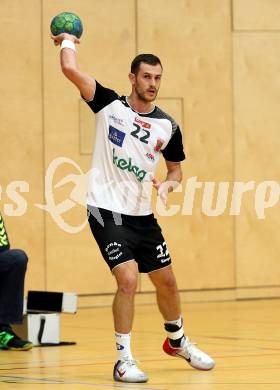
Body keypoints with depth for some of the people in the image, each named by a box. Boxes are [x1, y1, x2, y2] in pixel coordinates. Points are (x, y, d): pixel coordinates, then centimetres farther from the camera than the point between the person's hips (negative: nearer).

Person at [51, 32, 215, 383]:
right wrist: (67, 41, -1)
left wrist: (167, 184, -4)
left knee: (166, 280, 15)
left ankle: (177, 341, 42)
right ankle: (123, 360, -8)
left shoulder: (168, 127, 3)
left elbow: (176, 169, 17)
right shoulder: (109, 104, -6)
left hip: (141, 215, 5)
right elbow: (70, 69, -17)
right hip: (106, 211, -5)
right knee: (128, 279, -19)